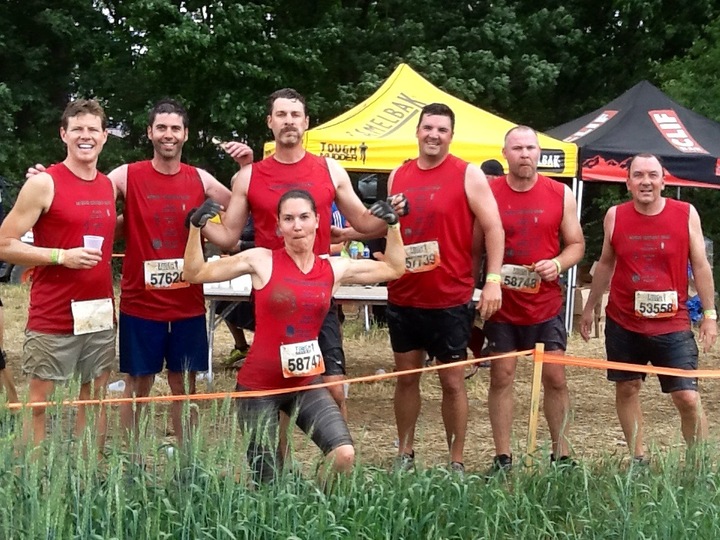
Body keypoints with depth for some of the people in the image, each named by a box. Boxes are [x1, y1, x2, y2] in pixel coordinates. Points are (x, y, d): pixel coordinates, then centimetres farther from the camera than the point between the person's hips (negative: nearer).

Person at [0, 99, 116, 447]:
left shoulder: (110, 186, 10)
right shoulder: (44, 184, -9)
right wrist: (61, 256, -19)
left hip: (101, 316, 6)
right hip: (52, 320, -6)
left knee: (96, 400, 12)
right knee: (40, 404, 0)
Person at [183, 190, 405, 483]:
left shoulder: (334, 269, 3)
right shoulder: (261, 261, -7)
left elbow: (394, 269, 14)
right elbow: (195, 273, -4)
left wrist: (393, 225, 3)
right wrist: (196, 227, -16)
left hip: (306, 384, 3)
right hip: (259, 386, -3)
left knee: (344, 455, -17)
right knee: (268, 480, 0)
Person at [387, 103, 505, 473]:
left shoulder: (468, 175, -6)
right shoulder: (398, 176, 8)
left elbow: (493, 227, -8)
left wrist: (493, 281, -16)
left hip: (451, 299, -4)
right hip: (403, 297, 4)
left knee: (452, 380, 4)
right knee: (406, 376, 12)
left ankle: (456, 463, 12)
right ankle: (404, 454, 23)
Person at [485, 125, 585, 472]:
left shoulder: (560, 195, 2)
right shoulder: (488, 193, -2)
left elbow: (576, 244, 8)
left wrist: (557, 264, -11)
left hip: (546, 304, 1)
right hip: (501, 304, -1)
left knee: (555, 378, 5)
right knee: (501, 377, 3)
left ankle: (562, 454, 17)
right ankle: (502, 458, 12)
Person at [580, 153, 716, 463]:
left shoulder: (686, 214, -4)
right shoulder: (615, 216, 0)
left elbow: (700, 266, 1)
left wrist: (710, 314, -1)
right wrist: (589, 307, 17)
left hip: (671, 326, -2)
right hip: (622, 324, 2)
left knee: (688, 397, -6)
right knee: (626, 388, 10)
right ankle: (638, 460, 23)